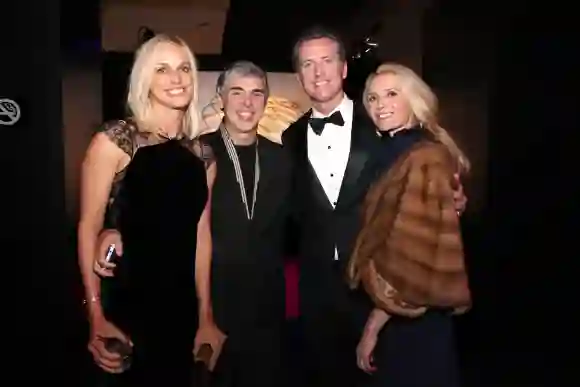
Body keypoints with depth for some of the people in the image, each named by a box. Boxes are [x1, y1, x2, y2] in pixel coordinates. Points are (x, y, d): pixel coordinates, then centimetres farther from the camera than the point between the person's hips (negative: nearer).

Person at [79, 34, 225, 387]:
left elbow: (201, 234, 6)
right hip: (124, 309, -4)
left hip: (182, 310, 5)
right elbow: (89, 228, -10)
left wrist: (205, 316, 8)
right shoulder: (116, 140, -10)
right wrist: (97, 318, -15)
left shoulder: (203, 154, 3)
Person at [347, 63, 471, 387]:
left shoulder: (426, 159, -18)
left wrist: (373, 326, -16)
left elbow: (413, 255, -22)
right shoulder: (391, 154, 8)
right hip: (399, 317, 8)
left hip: (412, 321, -8)